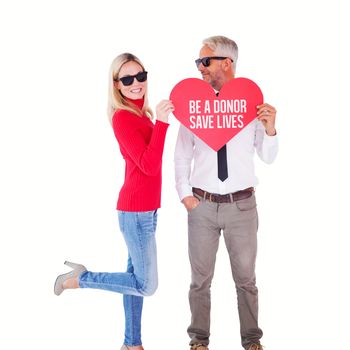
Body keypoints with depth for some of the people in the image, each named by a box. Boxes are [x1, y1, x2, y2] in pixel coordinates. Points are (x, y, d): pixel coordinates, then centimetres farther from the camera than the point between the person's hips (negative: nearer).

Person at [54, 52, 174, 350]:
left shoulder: (140, 113, 8)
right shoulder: (123, 117, -17)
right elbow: (149, 166, -25)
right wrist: (161, 123, -29)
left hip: (145, 208, 9)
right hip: (137, 210, -9)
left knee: (136, 277, 16)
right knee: (146, 285, 0)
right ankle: (79, 278, 13)